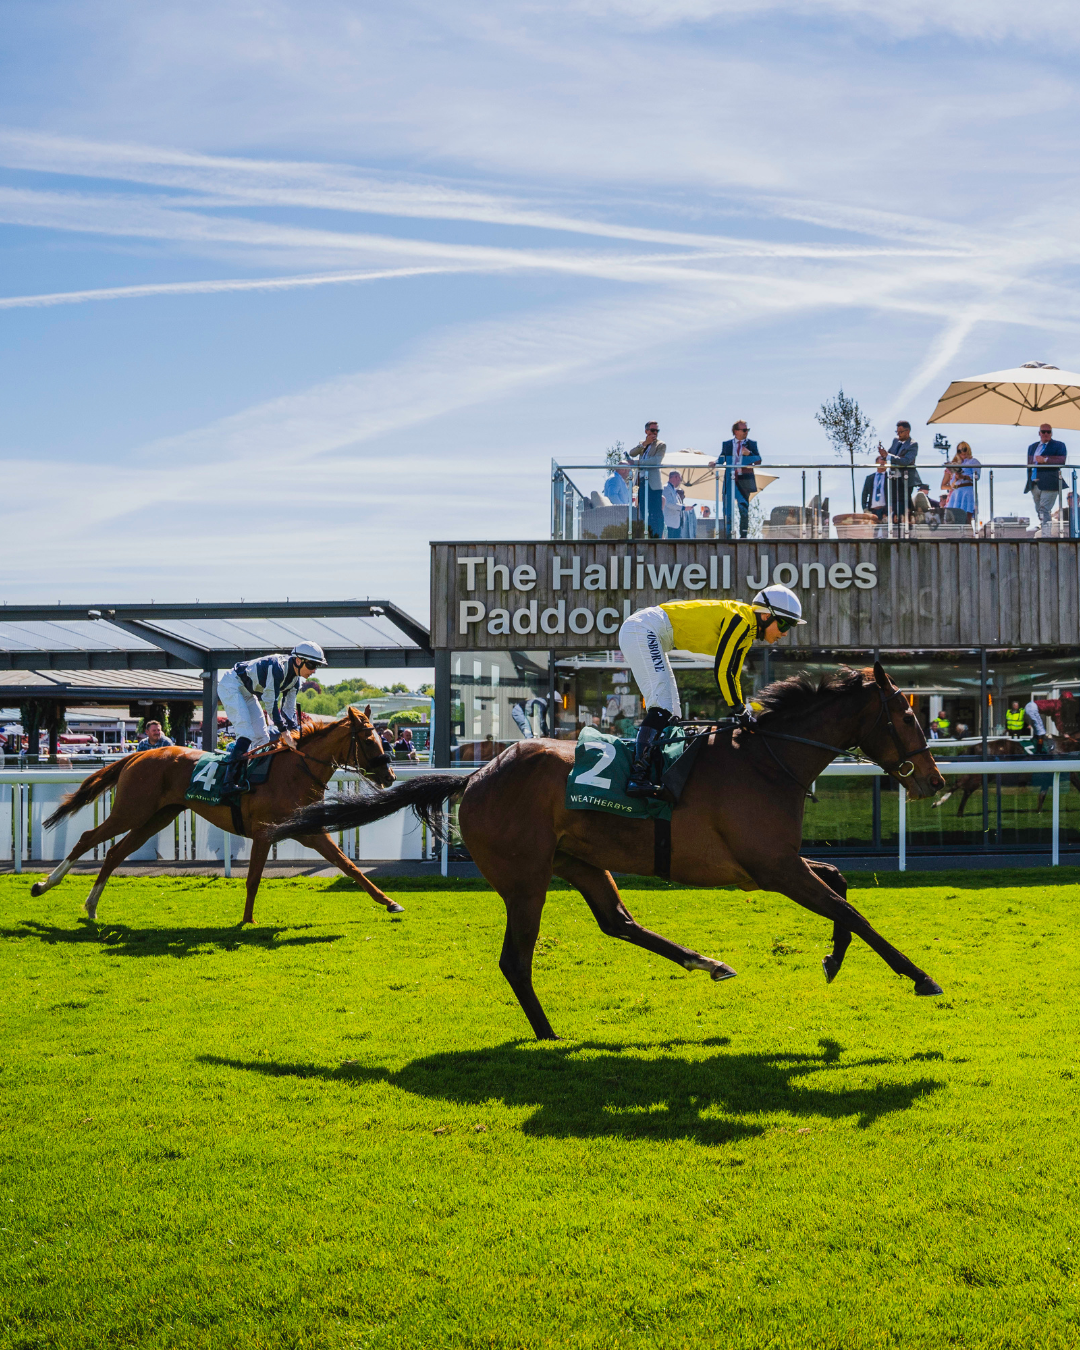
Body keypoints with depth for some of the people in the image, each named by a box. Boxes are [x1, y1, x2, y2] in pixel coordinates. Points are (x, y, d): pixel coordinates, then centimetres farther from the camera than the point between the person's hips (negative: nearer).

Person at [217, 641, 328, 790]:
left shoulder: (295, 680, -2)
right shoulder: (277, 667, -30)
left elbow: (289, 710, 5)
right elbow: (270, 703, -30)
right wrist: (284, 731, -29)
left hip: (248, 694, 10)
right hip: (230, 686, -10)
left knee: (262, 737, 6)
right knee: (246, 733, -23)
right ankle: (229, 780, -27)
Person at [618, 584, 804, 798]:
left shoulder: (748, 631, 13)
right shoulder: (740, 620, -16)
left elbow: (732, 676, 18)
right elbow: (722, 671, -20)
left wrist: (745, 716, 13)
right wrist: (742, 714, -15)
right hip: (642, 630, -11)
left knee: (670, 715, 9)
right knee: (662, 708, -20)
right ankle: (637, 777, -28)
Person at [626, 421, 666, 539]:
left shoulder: (661, 445, 2)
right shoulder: (641, 443, 18)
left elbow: (656, 461, -13)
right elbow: (632, 454, 2)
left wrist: (637, 462, -16)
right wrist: (644, 444, -9)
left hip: (653, 483, -5)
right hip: (641, 481, 5)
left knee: (655, 511, -9)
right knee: (643, 511, 3)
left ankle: (657, 536, -8)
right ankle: (647, 536, 6)